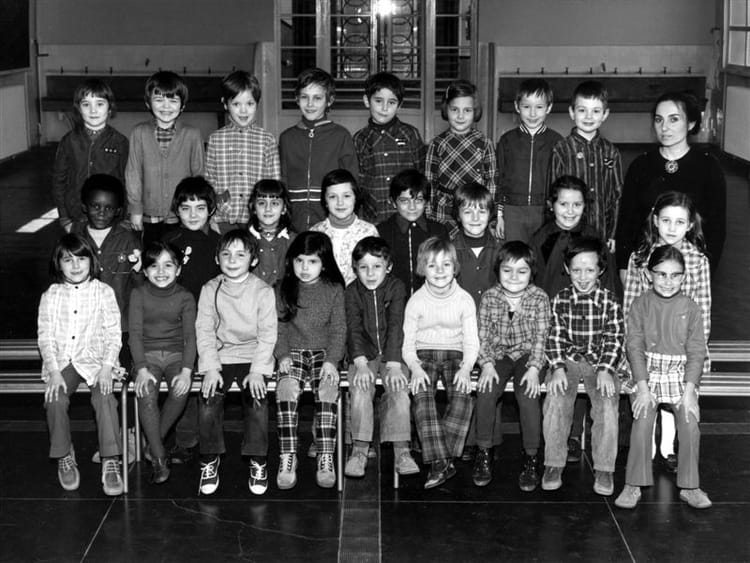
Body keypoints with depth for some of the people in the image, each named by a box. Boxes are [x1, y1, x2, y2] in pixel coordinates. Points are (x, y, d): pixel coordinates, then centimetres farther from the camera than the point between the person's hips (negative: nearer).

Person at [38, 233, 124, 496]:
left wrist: (107, 367, -13)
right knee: (55, 400, -26)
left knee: (104, 398, -29)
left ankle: (111, 462, -22)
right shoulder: (51, 296, 6)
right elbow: (45, 336, 3)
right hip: (62, 361, 1)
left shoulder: (103, 292, 3)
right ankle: (64, 457, -5)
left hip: (95, 359, -1)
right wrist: (54, 371, -10)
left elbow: (113, 334, 0)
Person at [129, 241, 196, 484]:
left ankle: (155, 442, -6)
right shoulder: (139, 295, 2)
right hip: (147, 354, 0)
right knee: (146, 394, -31)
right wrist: (141, 369, -19)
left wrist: (186, 370, -19)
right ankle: (158, 458, -21)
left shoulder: (185, 297, 3)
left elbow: (190, 336, -3)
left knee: (180, 391, -30)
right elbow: (135, 333, -4)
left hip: (177, 354, 1)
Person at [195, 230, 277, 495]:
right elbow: (204, 331, 0)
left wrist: (257, 370, -14)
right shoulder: (210, 290, 2)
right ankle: (209, 461, -1)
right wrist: (210, 368, -11)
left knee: (256, 401, -23)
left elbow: (267, 334, -5)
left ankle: (258, 463, -6)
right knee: (208, 401, -19)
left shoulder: (263, 291, -3)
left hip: (253, 356, -1)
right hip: (219, 356, 2)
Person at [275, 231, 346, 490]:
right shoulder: (284, 289, 9)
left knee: (327, 389, -30)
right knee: (287, 386, -30)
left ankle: (326, 458, -28)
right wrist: (283, 355, -9)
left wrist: (331, 360, -11)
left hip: (324, 353, -1)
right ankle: (287, 457, -29)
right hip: (293, 352, 1)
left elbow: (338, 329, 3)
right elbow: (279, 327, 7)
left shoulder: (334, 290, 6)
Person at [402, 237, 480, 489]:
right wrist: (415, 368, -18)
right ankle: (440, 461, -36)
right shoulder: (416, 301, 0)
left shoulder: (464, 300, 1)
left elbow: (471, 341, 1)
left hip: (455, 354, 1)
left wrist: (465, 368, -17)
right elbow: (408, 342, 1)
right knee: (422, 394, -30)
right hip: (423, 354, 0)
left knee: (462, 393, -30)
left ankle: (445, 457, -29)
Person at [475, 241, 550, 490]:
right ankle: (484, 453, -7)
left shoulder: (539, 298, -6)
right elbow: (483, 335, -2)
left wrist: (534, 369, -19)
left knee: (528, 394, -27)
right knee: (485, 392, -24)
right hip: (498, 355, 2)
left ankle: (531, 458, -14)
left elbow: (540, 338, -8)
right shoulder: (490, 297, -2)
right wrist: (487, 364, -15)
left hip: (528, 355, -1)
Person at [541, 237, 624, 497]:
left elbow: (614, 340, -3)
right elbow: (555, 337, -1)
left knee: (607, 405, -26)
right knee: (555, 402, -26)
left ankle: (604, 470, -13)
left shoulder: (610, 302, 0)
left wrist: (605, 371, -17)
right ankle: (553, 465, -12)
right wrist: (558, 368, -16)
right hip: (567, 361, 0)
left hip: (600, 362, 0)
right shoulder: (560, 300, 2)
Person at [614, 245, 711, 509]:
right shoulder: (641, 305, -3)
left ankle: (689, 486, 2)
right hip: (648, 374, -1)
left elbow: (696, 352, -2)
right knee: (642, 423, -18)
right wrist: (642, 387, -13)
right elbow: (635, 348, -5)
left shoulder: (691, 308, -2)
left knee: (690, 426, -15)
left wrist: (689, 391, -11)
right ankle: (633, 485, -5)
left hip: (682, 376, 1)